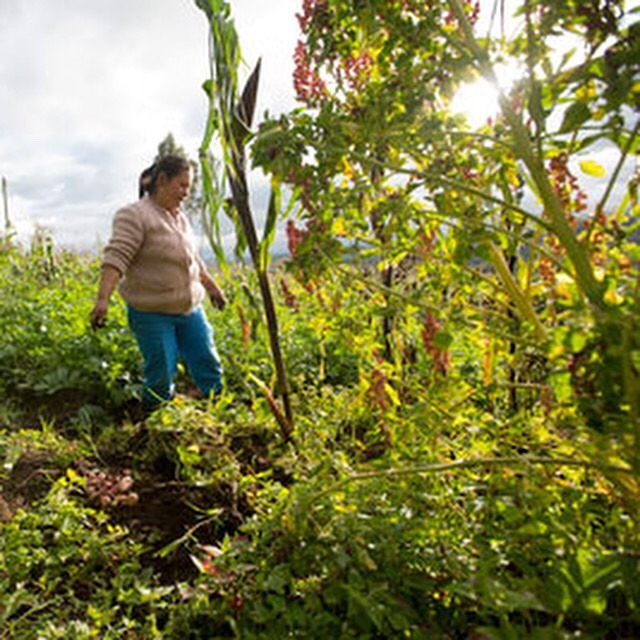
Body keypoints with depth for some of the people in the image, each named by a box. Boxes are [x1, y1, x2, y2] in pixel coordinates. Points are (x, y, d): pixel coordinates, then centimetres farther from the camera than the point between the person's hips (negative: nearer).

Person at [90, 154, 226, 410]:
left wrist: (212, 286, 31)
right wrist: (103, 298, -34)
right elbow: (116, 257, -23)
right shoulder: (134, 215, -13)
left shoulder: (179, 217, 13)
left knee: (208, 364, 10)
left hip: (190, 308, 7)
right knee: (161, 376, -2)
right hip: (152, 313, -7)